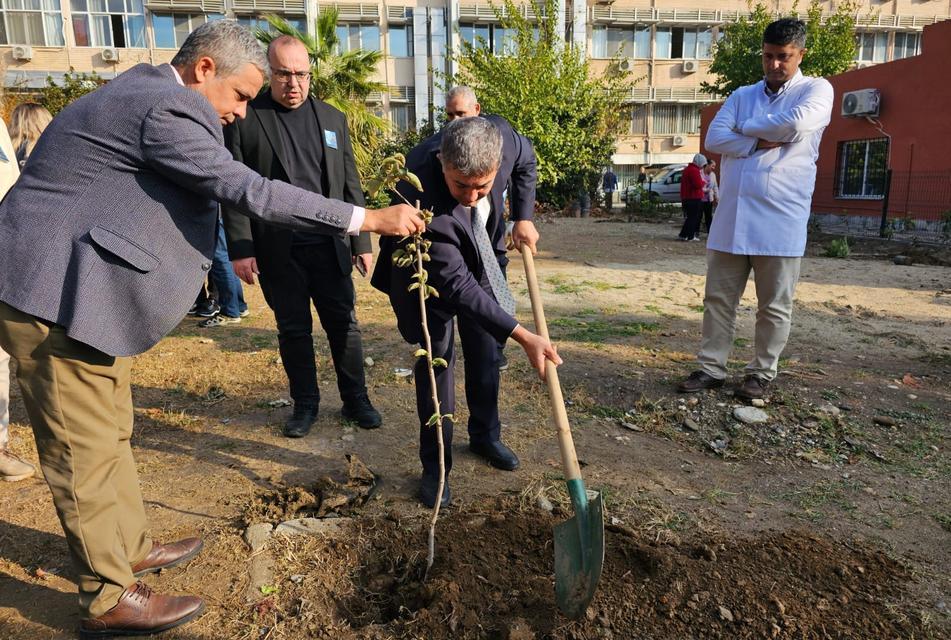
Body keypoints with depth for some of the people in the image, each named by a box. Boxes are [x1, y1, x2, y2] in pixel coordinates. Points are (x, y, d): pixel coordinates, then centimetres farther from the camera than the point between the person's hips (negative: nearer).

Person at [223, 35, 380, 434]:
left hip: (329, 244, 2)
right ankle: (305, 403, 26)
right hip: (277, 249, -2)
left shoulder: (333, 118, 9)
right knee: (294, 330, 9)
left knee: (343, 324, 6)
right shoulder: (245, 117, 0)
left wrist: (362, 242, 7)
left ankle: (355, 399, 22)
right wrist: (240, 248, -10)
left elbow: (350, 185, 10)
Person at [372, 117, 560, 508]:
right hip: (430, 277, -5)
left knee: (486, 354, 12)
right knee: (436, 360, -6)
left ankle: (485, 436, 32)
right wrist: (524, 336, -43)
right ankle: (435, 466, 9)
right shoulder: (423, 201, -42)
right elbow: (456, 285, -40)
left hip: (476, 263, 6)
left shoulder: (498, 145, -27)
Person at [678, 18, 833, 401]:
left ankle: (761, 373, 19)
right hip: (730, 218, 4)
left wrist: (745, 127, -1)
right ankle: (711, 368, 16)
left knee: (774, 306, 5)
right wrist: (762, 143, -10)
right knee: (718, 298, 6)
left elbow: (794, 124, -17)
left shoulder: (817, 90, 5)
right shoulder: (742, 95, 17)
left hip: (780, 220, -3)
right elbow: (714, 139, 1)